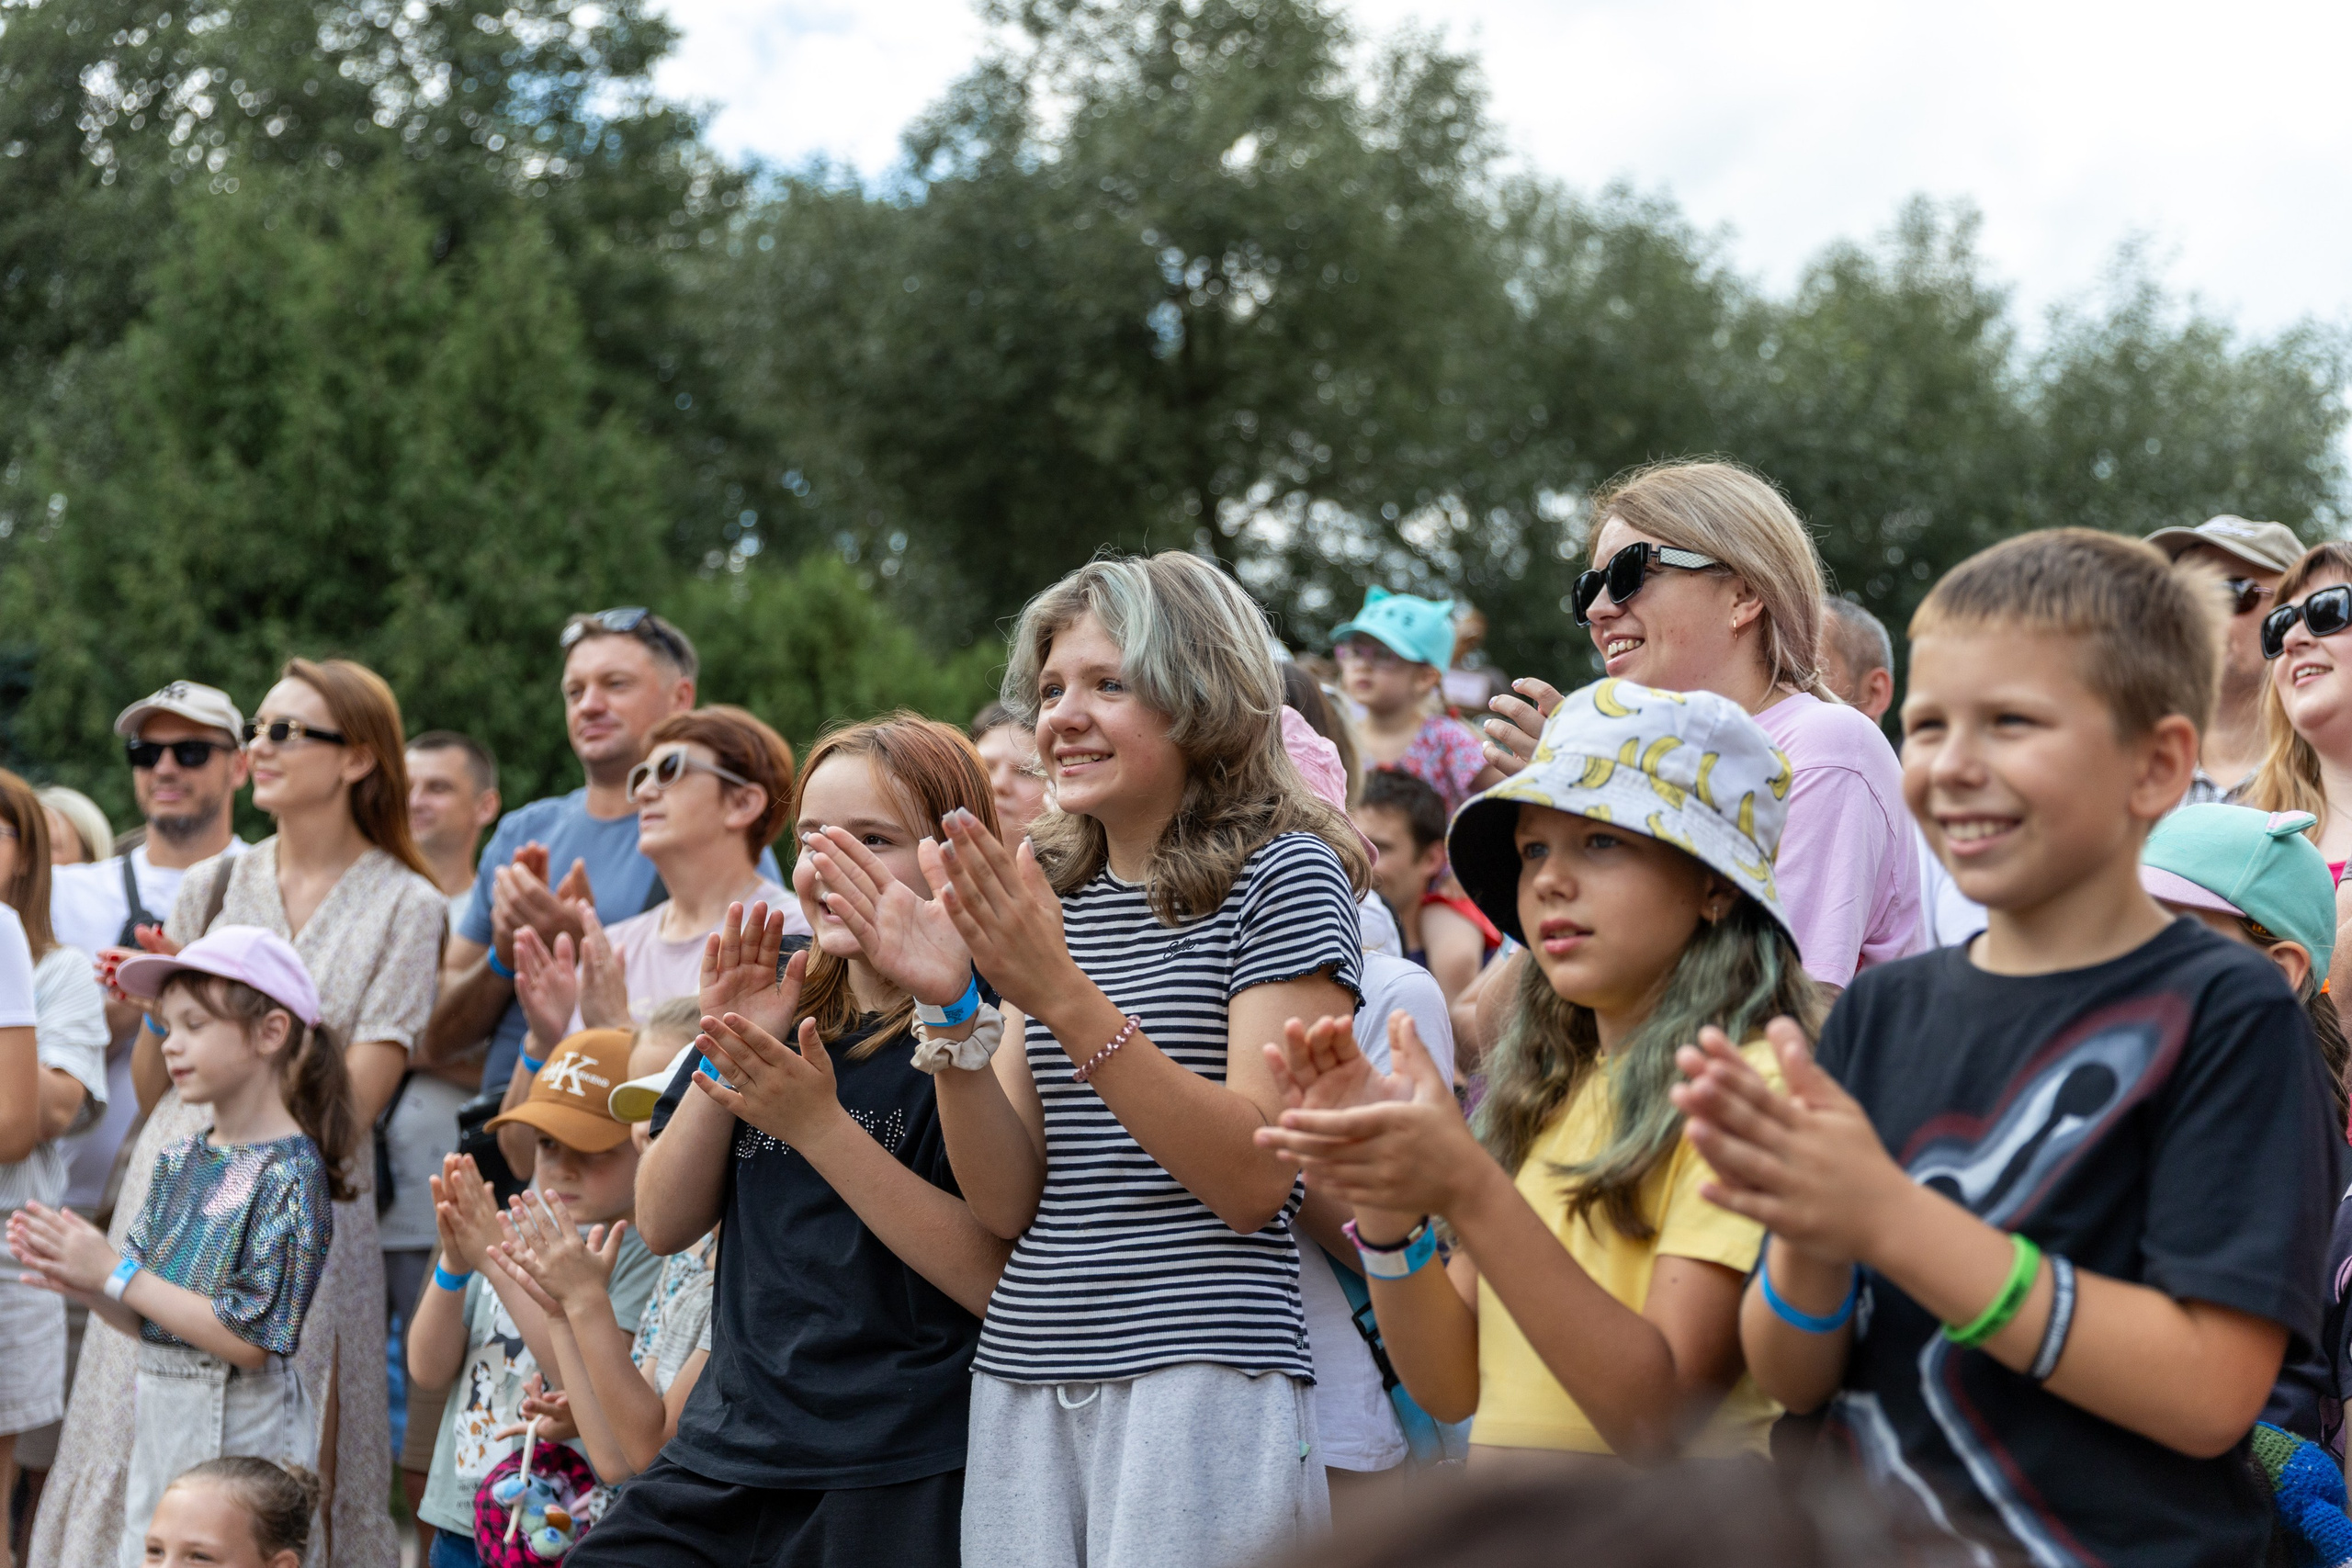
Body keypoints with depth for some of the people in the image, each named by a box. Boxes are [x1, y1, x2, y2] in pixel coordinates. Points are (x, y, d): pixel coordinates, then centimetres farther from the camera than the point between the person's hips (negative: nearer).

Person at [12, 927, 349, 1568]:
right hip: (160, 1423, 7)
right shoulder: (178, 1161, 6)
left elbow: (249, 1340, -21)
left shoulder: (291, 1173, -15)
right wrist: (83, 1286, -10)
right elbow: (148, 1321, 10)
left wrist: (117, 1273, -18)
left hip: (241, 1431, -7)